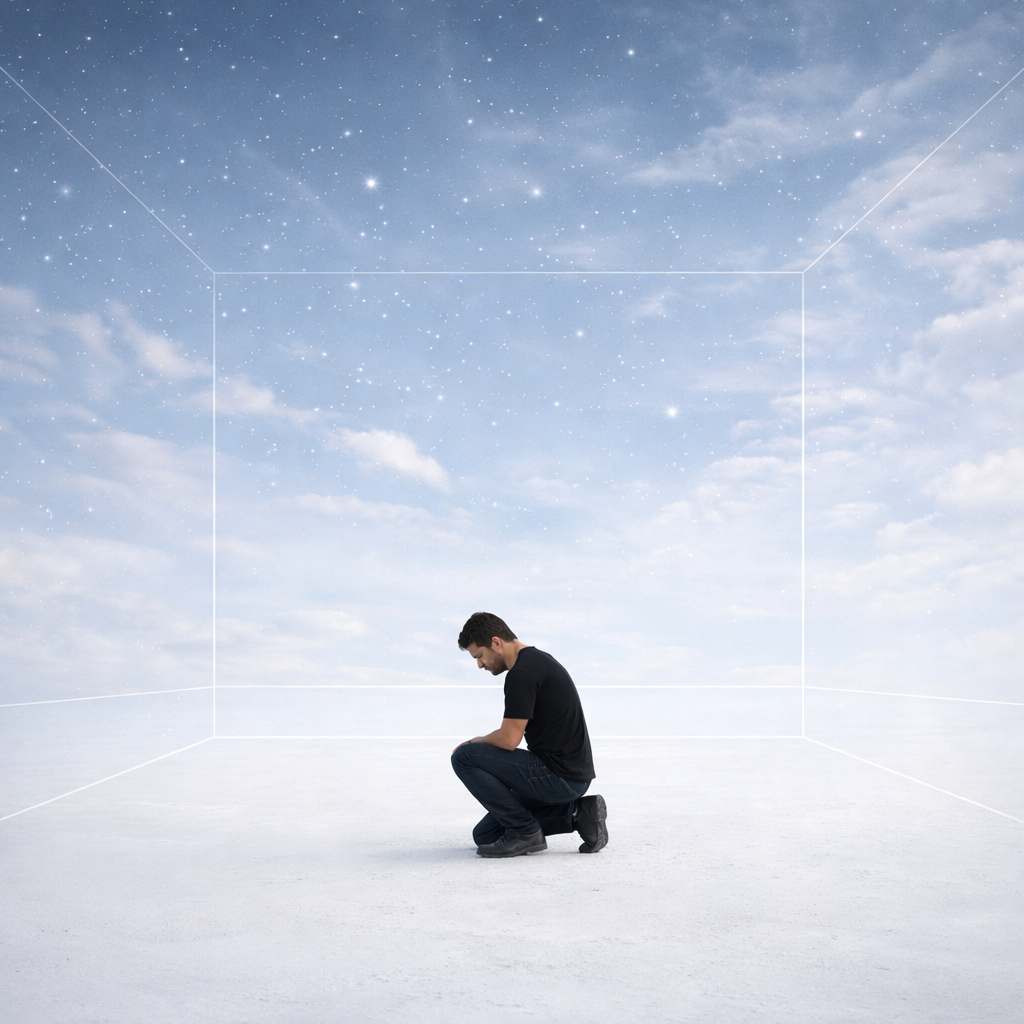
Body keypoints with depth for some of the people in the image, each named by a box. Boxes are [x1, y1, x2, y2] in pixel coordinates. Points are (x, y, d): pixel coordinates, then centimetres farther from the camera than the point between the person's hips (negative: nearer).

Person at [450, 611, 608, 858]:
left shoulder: (521, 673, -19)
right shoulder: (537, 661, 13)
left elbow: (508, 740, -20)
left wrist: (474, 742, 0)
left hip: (559, 777, -10)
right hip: (570, 776, 10)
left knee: (464, 757, -11)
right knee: (485, 835, 16)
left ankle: (524, 832, -4)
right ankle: (576, 813, 10)